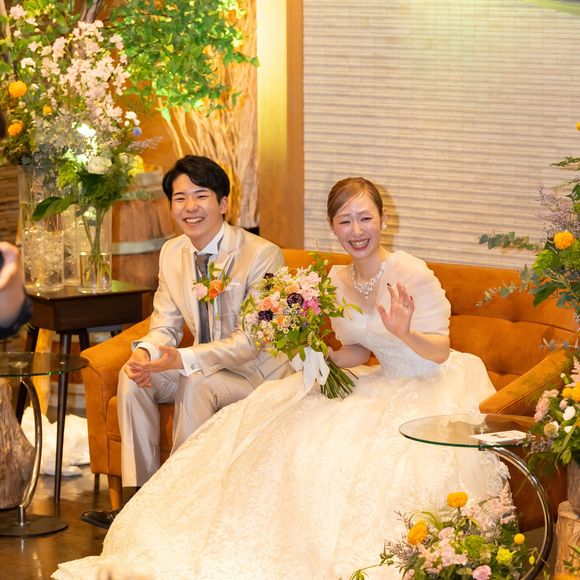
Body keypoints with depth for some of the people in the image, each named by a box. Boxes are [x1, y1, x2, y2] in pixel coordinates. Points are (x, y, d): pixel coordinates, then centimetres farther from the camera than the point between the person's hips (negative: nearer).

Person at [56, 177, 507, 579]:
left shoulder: (411, 274, -19)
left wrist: (406, 333, -35)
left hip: (434, 386, -7)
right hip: (388, 382, 7)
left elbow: (440, 352, -16)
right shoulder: (335, 280, 3)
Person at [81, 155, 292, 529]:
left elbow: (253, 341, -23)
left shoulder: (263, 255, -19)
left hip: (259, 371, -6)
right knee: (134, 375, -16)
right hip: (206, 366, 7)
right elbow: (166, 325, 6)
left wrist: (185, 359, -34)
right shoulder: (172, 253, 2)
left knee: (196, 383, -33)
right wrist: (146, 352, -20)